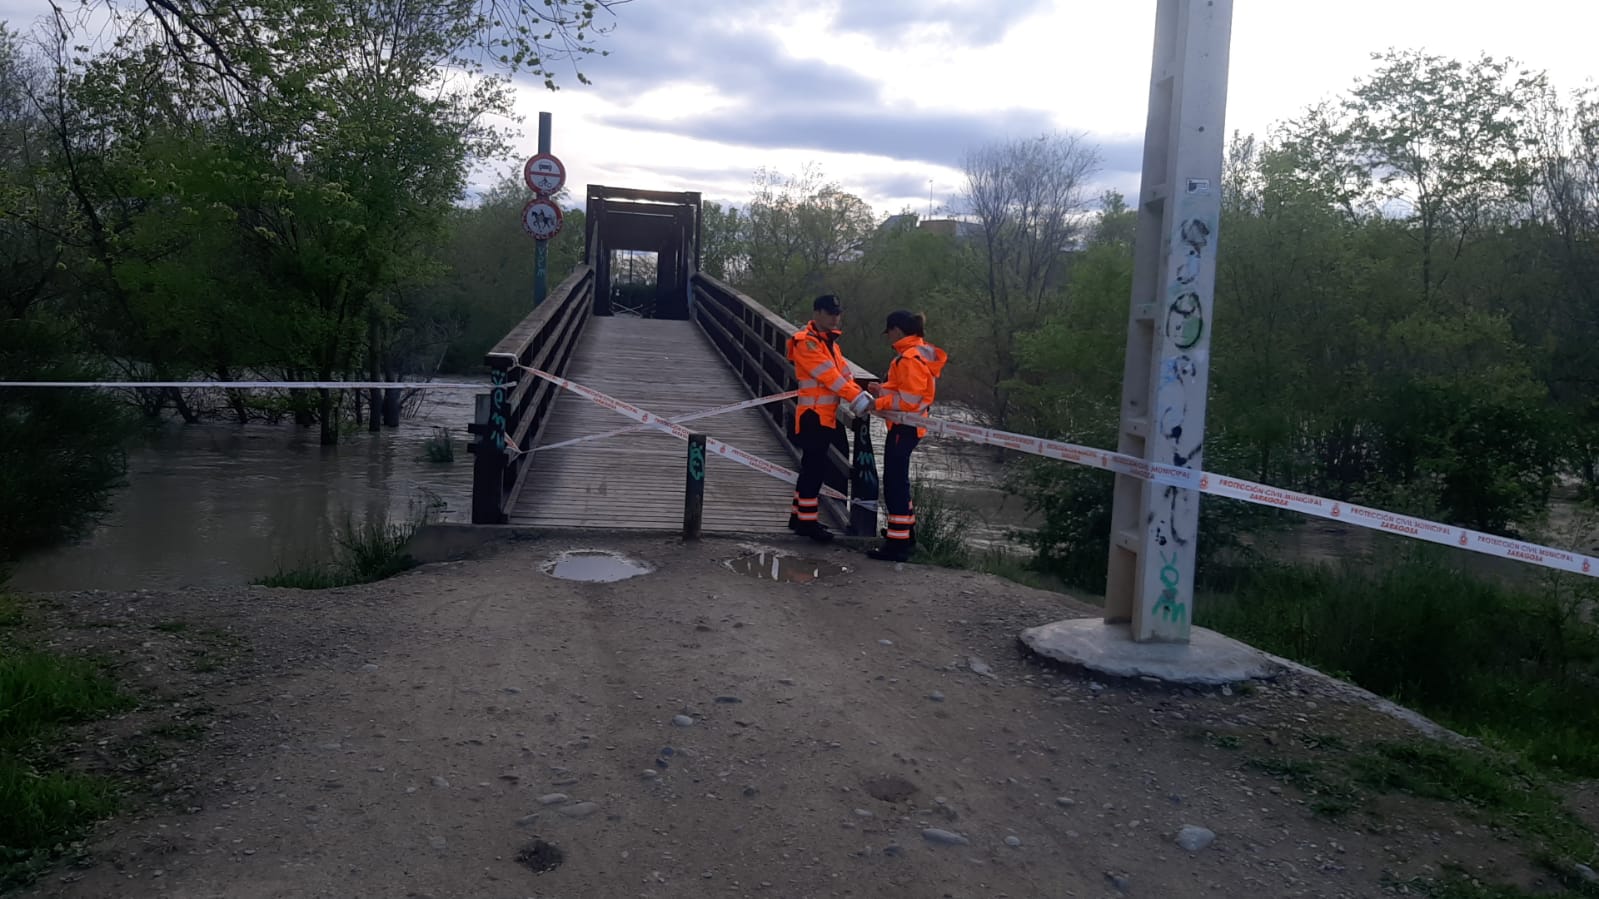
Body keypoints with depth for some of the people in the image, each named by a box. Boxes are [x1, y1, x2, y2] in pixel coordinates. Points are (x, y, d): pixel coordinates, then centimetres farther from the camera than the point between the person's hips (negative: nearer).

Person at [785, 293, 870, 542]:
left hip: (829, 415, 9)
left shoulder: (829, 340, 17)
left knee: (813, 466, 15)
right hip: (814, 415, -9)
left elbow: (843, 372, 10)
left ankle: (800, 515, 24)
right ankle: (807, 521, 1)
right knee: (814, 466, -6)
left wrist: (863, 395, -5)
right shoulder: (806, 342, -14)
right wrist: (859, 400, -24)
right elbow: (828, 375, -21)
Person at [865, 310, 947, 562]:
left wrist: (879, 403, -20)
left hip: (904, 426, -11)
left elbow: (909, 398, -23)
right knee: (899, 479, 23)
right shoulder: (920, 351, 11)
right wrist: (883, 389, 11)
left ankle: (897, 544, -3)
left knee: (895, 483, -6)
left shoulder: (909, 358, -20)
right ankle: (905, 531, 36)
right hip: (909, 426, 11)